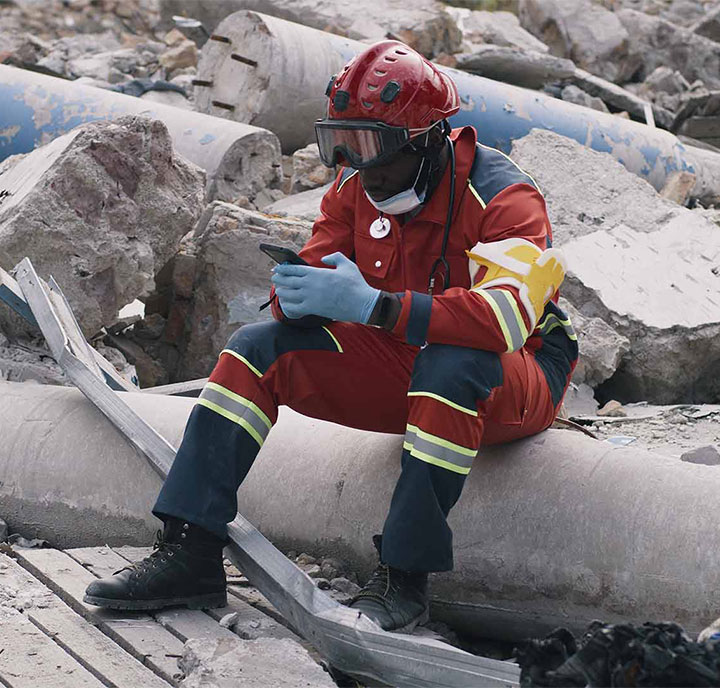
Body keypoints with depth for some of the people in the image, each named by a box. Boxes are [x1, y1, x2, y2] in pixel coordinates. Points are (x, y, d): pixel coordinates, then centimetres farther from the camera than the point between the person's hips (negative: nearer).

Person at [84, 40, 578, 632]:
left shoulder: (501, 196, -23)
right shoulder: (355, 190, -2)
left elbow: (507, 315, -38)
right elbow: (320, 268, 0)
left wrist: (373, 305, -44)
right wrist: (295, 291, -28)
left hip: (516, 384, -6)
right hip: (400, 364, 6)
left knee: (451, 365, -41)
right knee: (257, 349, -7)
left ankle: (404, 577, -32)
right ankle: (191, 552, -12)